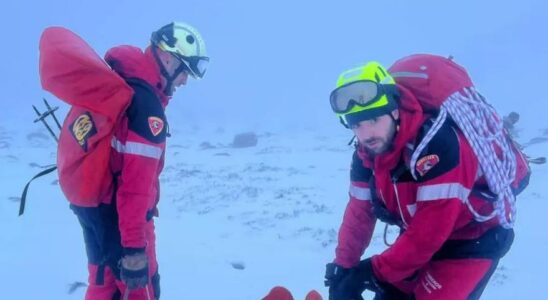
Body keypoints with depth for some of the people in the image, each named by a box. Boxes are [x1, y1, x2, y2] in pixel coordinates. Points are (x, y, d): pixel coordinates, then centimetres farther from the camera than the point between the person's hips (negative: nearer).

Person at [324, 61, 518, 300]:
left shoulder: (436, 142, -34)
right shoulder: (366, 153, -10)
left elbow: (431, 228, -32)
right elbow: (359, 213, 0)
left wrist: (373, 271, -25)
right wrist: (342, 269, -7)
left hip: (472, 240, -7)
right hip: (419, 237, 7)